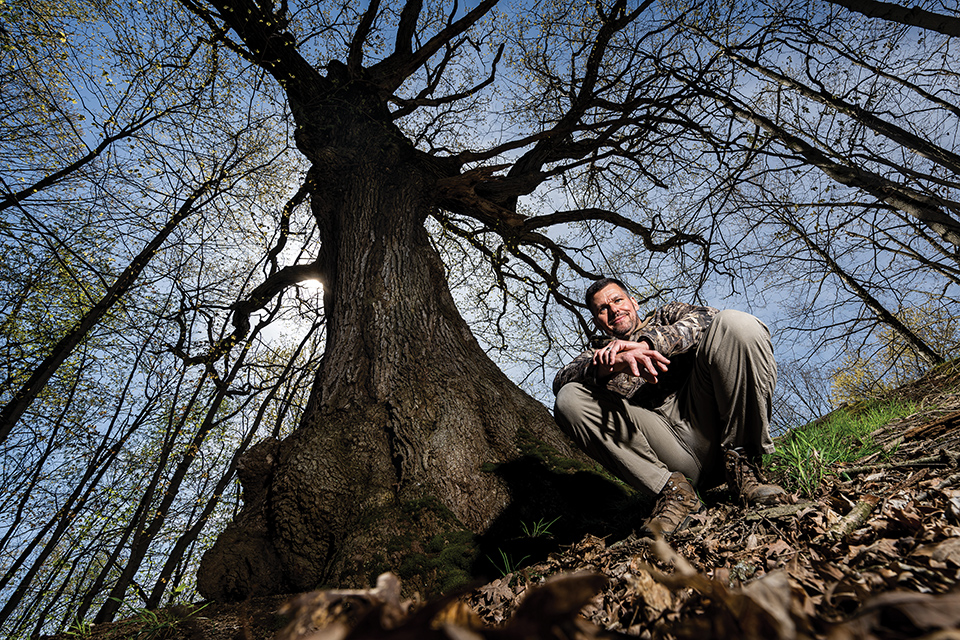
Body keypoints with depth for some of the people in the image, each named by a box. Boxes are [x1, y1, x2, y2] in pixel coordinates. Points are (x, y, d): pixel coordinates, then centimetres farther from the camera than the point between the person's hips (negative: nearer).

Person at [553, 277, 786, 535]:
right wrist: (617, 363, -20)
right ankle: (671, 488, -18)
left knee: (734, 321, -16)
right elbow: (561, 380, 1)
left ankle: (741, 465, -13)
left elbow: (706, 317, 2)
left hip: (707, 423, 1)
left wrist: (644, 343, -12)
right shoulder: (597, 354, 25)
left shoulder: (665, 317, 27)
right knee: (569, 400, -17)